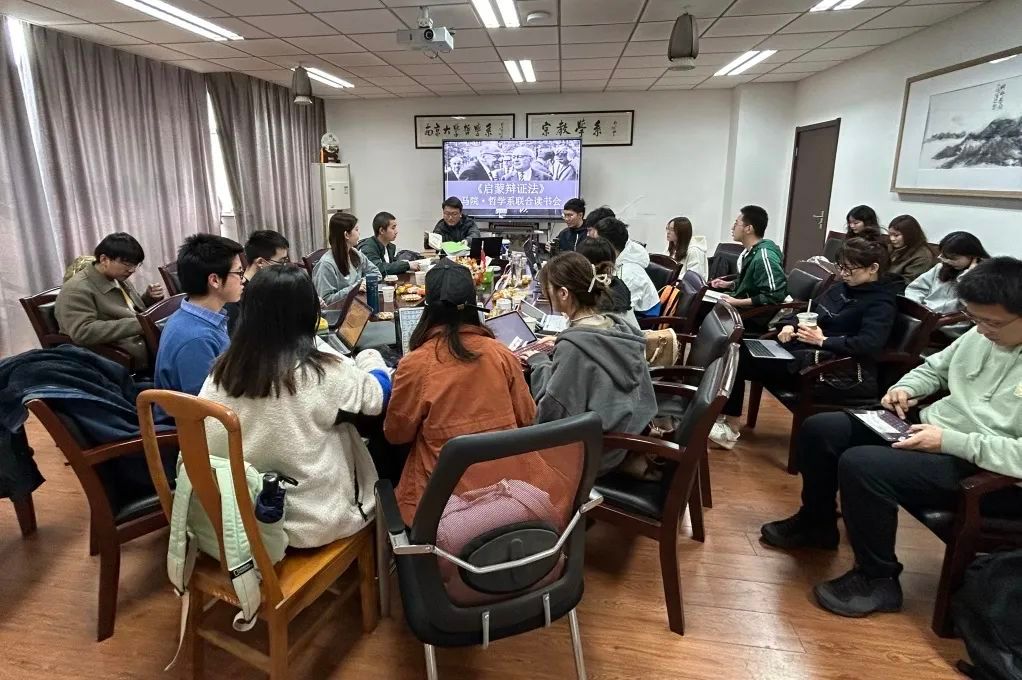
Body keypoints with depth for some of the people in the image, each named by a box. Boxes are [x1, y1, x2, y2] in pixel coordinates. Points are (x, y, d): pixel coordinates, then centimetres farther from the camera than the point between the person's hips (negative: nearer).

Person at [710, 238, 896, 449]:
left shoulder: (881, 303, -7)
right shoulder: (842, 287, 17)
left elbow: (869, 345, -22)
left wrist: (823, 341, -20)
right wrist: (790, 324, 2)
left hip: (832, 367, -9)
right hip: (802, 349, 9)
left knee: (742, 359, -19)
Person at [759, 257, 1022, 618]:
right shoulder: (981, 335, 3)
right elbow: (934, 368, 22)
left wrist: (949, 441, -27)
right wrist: (906, 387, 1)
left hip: (986, 470, -9)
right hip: (927, 426, 9)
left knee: (860, 464, -30)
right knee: (819, 429, 1)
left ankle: (878, 580, -6)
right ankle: (817, 523, 24)